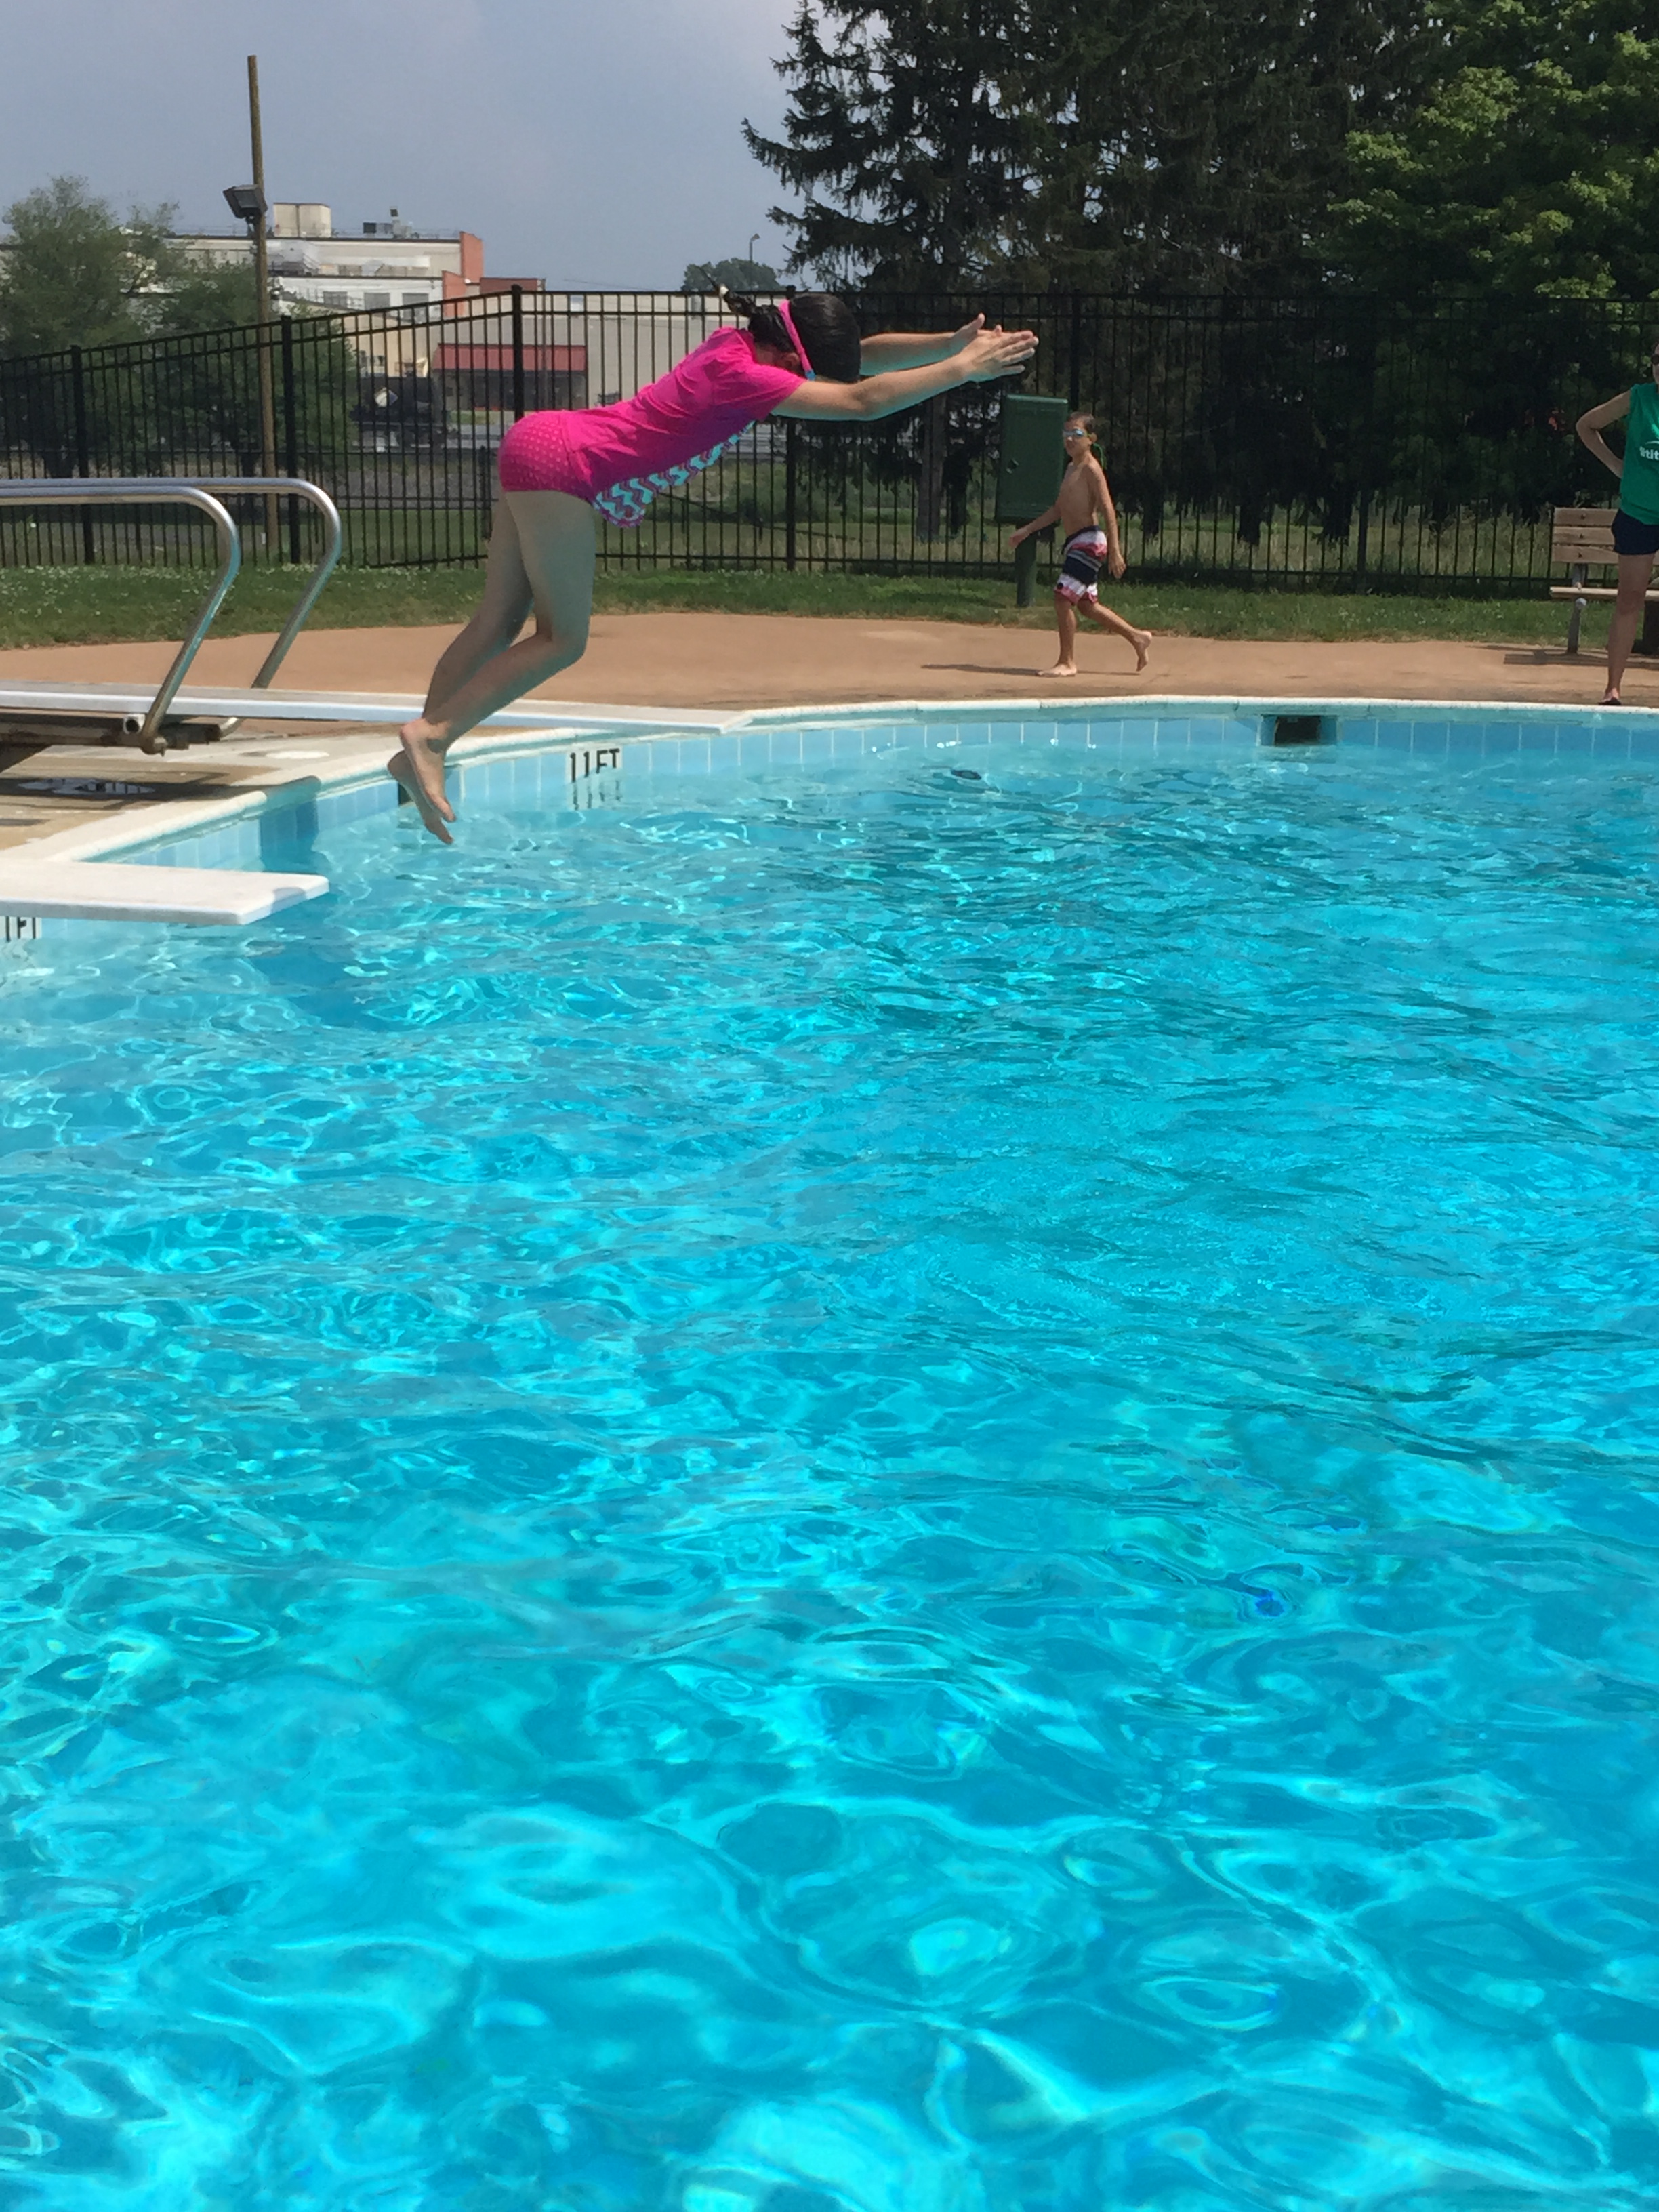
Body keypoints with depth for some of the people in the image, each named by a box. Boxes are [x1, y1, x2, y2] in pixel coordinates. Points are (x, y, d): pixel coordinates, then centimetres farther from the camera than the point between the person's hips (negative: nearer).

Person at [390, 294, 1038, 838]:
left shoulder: (740, 344, 8)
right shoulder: (742, 375, -19)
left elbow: (864, 354, 14)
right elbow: (861, 401, -22)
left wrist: (950, 344, 5)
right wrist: (962, 371, -15)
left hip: (538, 446, 10)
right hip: (564, 467, -10)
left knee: (498, 625, 9)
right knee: (563, 639, -5)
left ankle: (419, 751, 10)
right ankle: (431, 737, -8)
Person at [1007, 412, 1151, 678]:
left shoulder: (1091, 469, -11)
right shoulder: (1071, 468, 18)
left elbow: (1108, 511, -17)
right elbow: (1059, 509, 26)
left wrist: (1115, 552, -23)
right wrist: (1028, 530, 23)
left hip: (1089, 541, -10)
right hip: (1075, 543, 10)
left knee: (1063, 596, -13)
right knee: (1088, 604, 15)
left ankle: (1067, 662, -6)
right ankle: (1137, 637, 27)